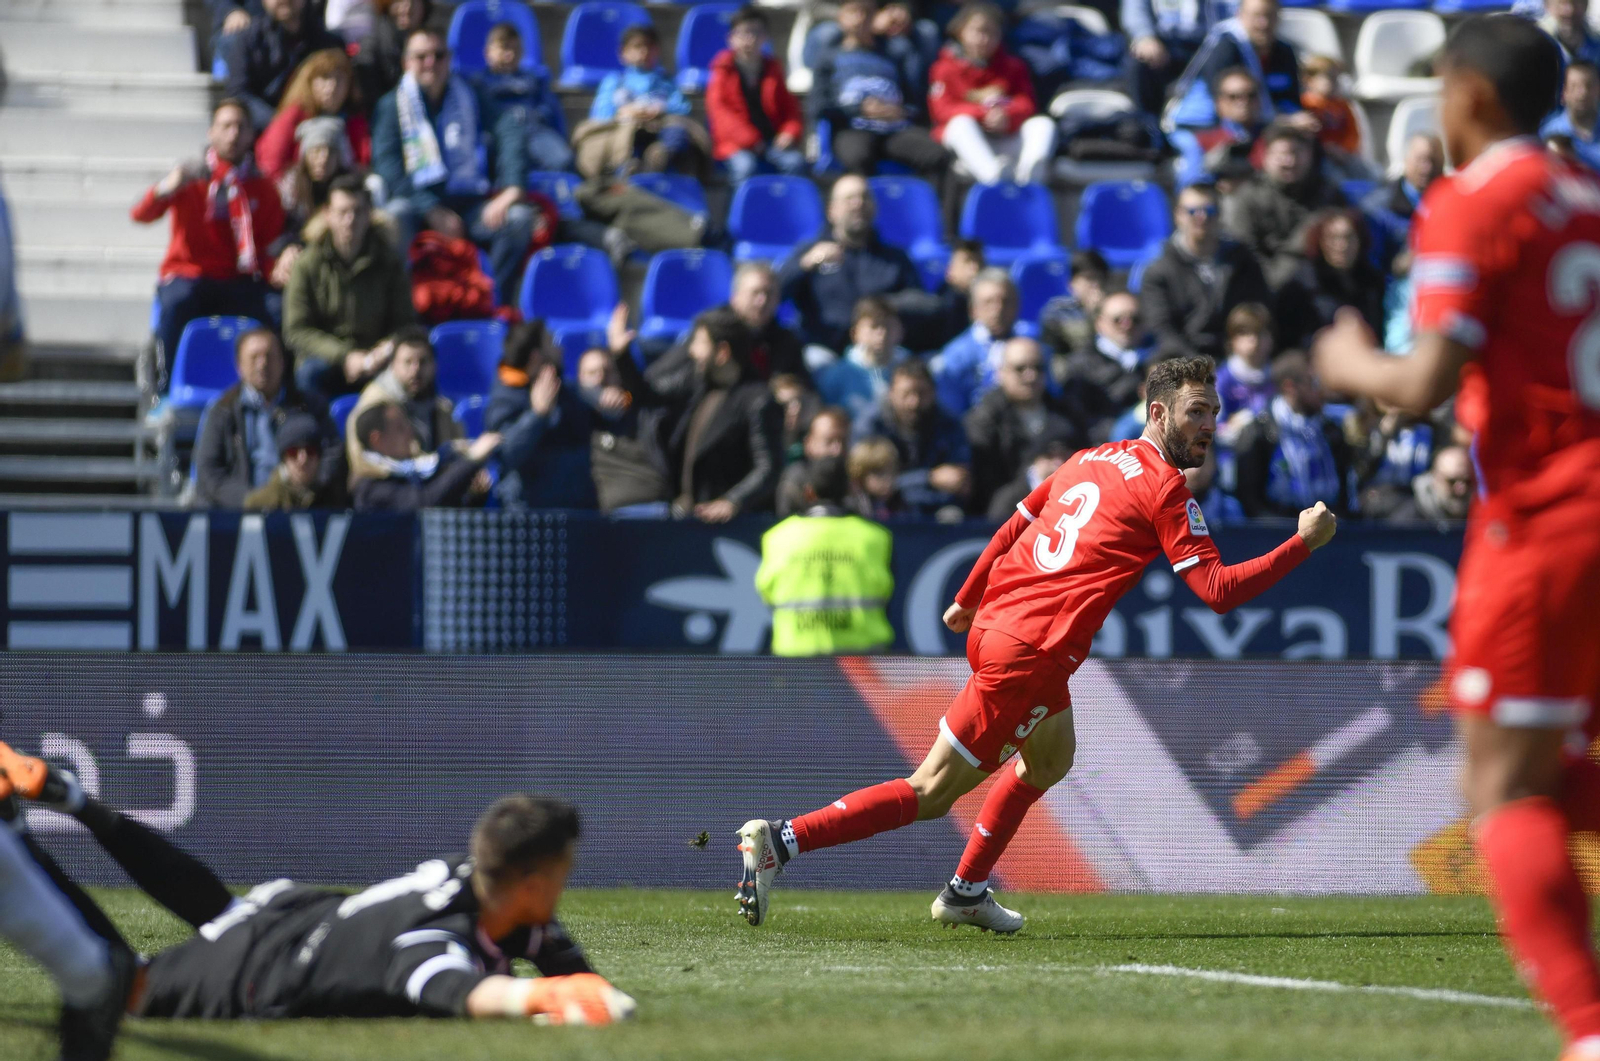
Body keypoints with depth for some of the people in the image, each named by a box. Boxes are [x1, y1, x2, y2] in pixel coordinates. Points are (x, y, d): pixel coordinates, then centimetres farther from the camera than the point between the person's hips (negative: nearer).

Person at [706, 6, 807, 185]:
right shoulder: (724, 71, 6)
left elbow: (789, 108, 18)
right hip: (736, 144, -3)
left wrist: (790, 132, -4)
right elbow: (719, 110, -5)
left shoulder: (772, 69, 17)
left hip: (772, 139, 3)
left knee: (795, 162, -25)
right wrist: (747, 139, -15)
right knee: (745, 165, -35)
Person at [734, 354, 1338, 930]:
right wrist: (1303, 544, -8)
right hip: (1029, 653, -9)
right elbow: (1218, 591, -13)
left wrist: (968, 601, 35)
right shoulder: (1164, 489, -8)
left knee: (1052, 757, 30)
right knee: (932, 793, -4)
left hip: (993, 623, 9)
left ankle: (966, 893, 33)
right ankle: (781, 839, -10)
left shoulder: (1092, 459, 15)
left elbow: (1013, 526, 24)